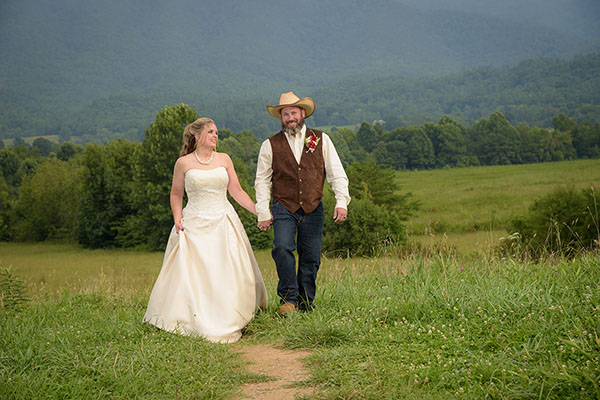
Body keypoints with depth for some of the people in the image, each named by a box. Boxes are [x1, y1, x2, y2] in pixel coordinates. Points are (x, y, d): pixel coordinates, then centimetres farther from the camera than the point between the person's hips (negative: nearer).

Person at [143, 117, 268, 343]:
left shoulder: (224, 160, 8)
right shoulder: (184, 163, 2)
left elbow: (237, 192, 9)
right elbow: (176, 194, 11)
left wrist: (259, 212, 1)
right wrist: (177, 218, -3)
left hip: (223, 223, 2)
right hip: (194, 225, -2)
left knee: (229, 273, -4)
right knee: (192, 275, -7)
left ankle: (227, 323, 5)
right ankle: (197, 323, 3)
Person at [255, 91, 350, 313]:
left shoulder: (321, 139, 6)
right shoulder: (270, 145, 5)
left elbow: (336, 173, 5)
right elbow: (262, 181, 8)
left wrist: (341, 202, -6)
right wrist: (263, 212, 1)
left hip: (313, 209, 1)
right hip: (284, 209, -1)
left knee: (310, 259, 2)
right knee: (282, 247, -22)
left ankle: (305, 306, 16)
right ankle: (289, 298, -10)